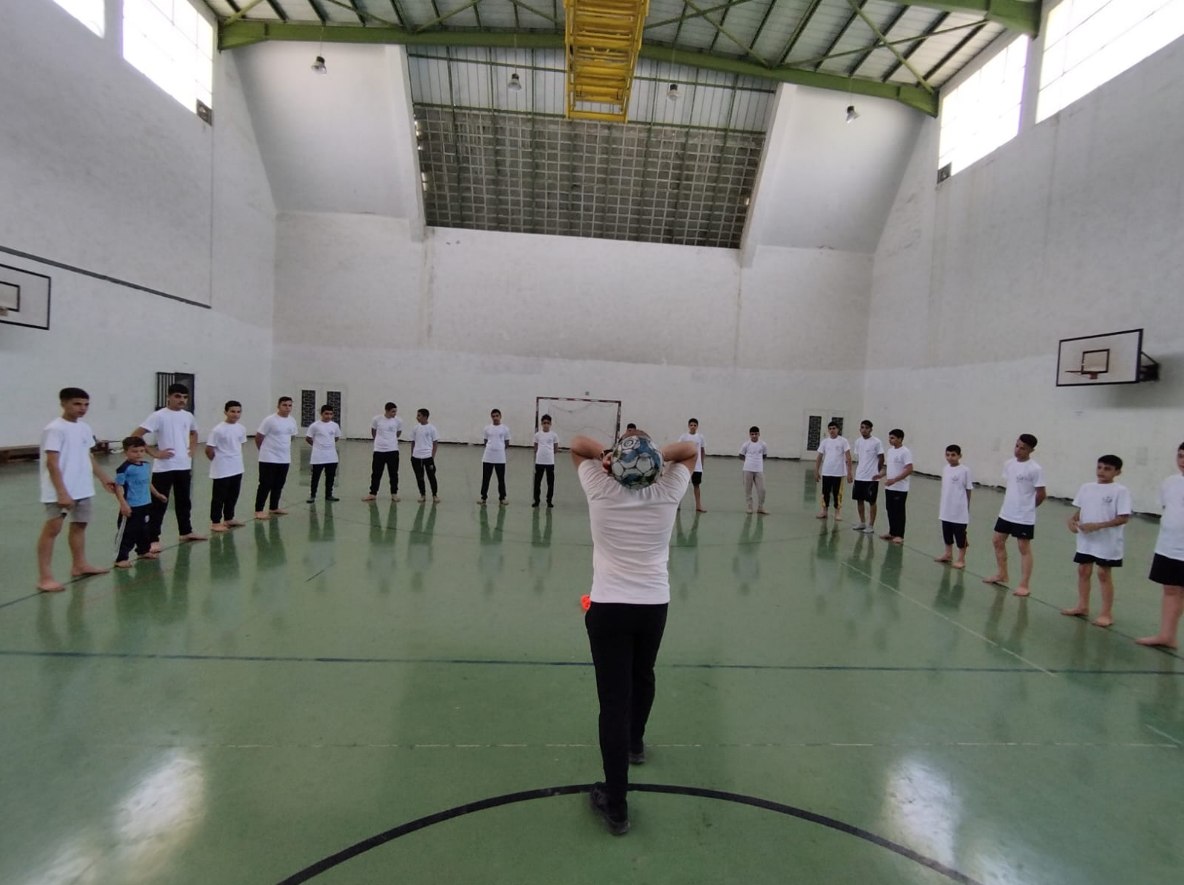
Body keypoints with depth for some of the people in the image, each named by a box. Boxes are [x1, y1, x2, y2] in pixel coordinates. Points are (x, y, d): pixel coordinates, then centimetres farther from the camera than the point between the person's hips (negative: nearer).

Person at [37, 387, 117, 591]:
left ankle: (79, 565, 31)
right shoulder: (55, 429, -14)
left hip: (83, 489, 8)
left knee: (80, 525, 17)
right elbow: (52, 463, -19)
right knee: (52, 529, -5)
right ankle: (44, 577, -2)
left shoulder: (85, 428, 9)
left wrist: (104, 478, 23)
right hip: (60, 492, -8)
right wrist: (61, 492, -24)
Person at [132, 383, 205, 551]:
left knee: (184, 501, 18)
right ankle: (153, 539, 4)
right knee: (159, 504, -2)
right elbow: (135, 436, -14)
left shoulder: (188, 416, 8)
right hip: (164, 468, -6)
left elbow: (194, 433, 29)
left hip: (184, 466, 6)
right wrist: (154, 453, -16)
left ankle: (186, 531, 31)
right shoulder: (159, 416, -11)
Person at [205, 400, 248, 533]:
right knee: (219, 497, 3)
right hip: (222, 470, -7)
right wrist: (217, 461, -3)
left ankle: (228, 519, 30)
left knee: (233, 495, 16)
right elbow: (208, 449, -15)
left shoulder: (241, 429, 2)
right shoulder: (218, 430, -18)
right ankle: (215, 522, 13)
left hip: (237, 468, 7)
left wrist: (235, 458, 11)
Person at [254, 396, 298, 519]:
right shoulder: (270, 420, -15)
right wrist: (265, 450, 4)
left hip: (284, 459, 6)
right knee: (265, 485, -2)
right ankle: (258, 510, 7)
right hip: (269, 459, -6)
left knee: (279, 485, 14)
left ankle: (273, 508, 28)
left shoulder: (292, 421, 5)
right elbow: (258, 437, -8)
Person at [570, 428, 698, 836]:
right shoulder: (667, 494, -8)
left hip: (607, 607, -3)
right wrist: (659, 454, -8)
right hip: (654, 605, 3)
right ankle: (635, 743, 54)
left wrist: (604, 453, -10)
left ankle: (616, 805, 10)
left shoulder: (601, 491, -11)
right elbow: (691, 450, 7)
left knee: (614, 701, 2)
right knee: (642, 677, 28)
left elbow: (577, 444, 5)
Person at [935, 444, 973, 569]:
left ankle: (961, 559, 16)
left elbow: (968, 491, -7)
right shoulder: (945, 469, 6)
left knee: (960, 535, 5)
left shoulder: (965, 470, -12)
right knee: (947, 533, 18)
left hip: (960, 511, -6)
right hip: (946, 509, 6)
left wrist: (966, 508, -4)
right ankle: (948, 554, 33)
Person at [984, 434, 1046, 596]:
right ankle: (1002, 575, 31)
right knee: (998, 541, 14)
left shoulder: (1035, 469, -15)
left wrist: (1027, 508, 3)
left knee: (1024, 548, 0)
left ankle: (1025, 585, 7)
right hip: (1006, 513, 7)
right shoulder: (1008, 465, 5)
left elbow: (1041, 494, -10)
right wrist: (1010, 504, 10)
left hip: (1024, 517, -7)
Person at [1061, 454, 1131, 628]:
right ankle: (1082, 606, 26)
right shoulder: (1086, 488, 5)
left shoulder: (1120, 491, -11)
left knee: (1104, 574, 3)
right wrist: (1072, 520, -7)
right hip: (1086, 539, 5)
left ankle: (1107, 613, 15)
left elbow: (1124, 518, -15)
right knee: (1083, 570, 12)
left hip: (1107, 541, -5)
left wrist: (1097, 526, -23)